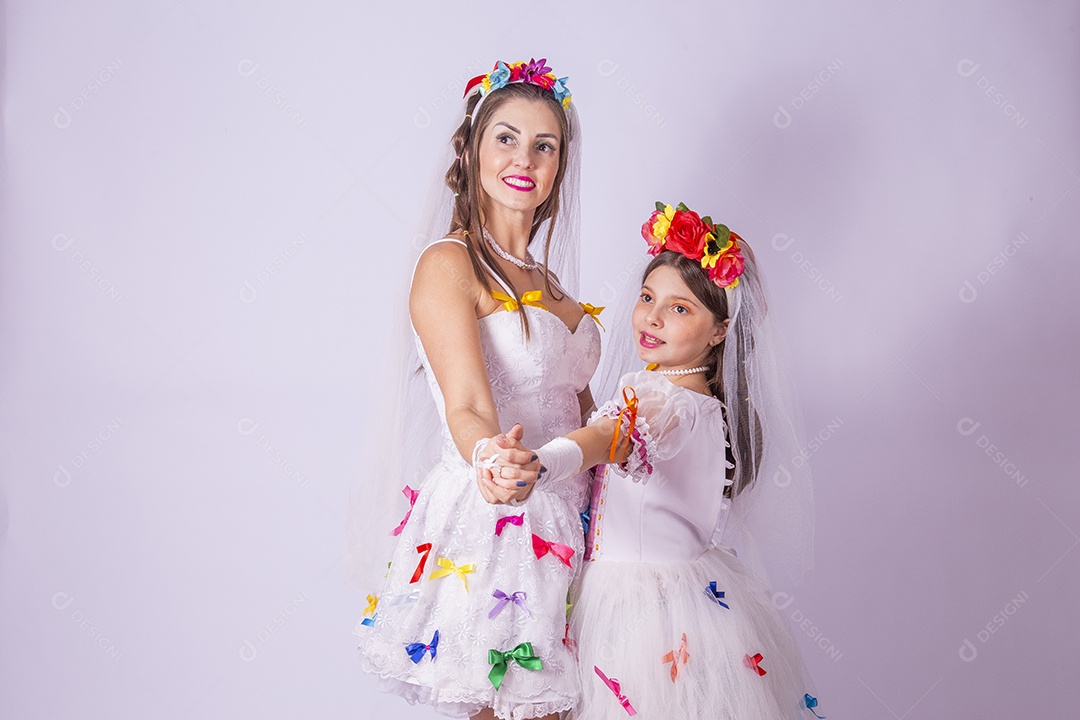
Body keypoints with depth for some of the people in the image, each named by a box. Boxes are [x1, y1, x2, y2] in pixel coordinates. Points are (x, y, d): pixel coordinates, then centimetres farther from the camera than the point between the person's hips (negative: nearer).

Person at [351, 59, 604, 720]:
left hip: (562, 526, 7)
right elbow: (467, 409, -23)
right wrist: (491, 458, -42)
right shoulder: (449, 264, -9)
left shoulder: (547, 280, 14)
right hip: (486, 527, -7)